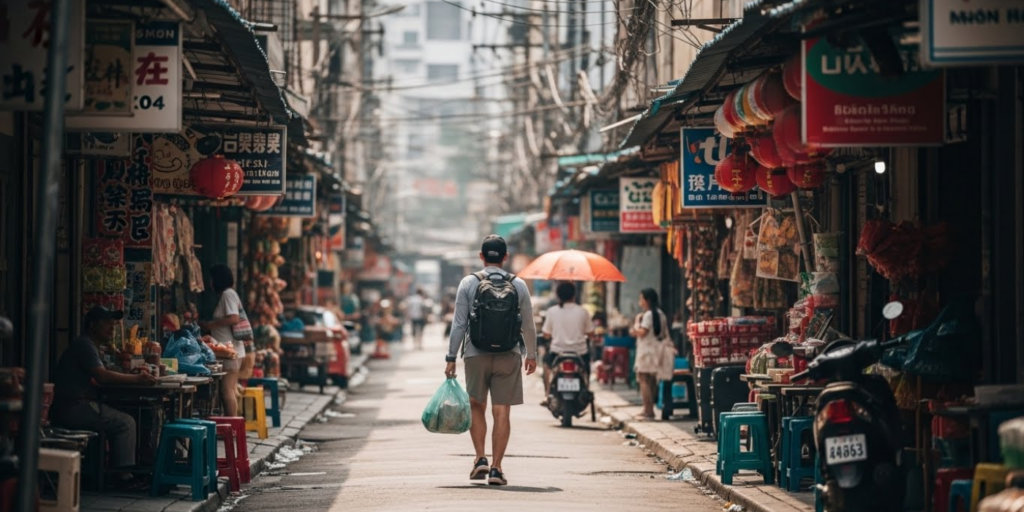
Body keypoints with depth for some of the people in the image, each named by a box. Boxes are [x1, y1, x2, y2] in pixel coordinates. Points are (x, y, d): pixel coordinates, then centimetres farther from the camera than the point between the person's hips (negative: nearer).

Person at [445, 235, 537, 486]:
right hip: (508, 355, 0)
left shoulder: (469, 283, -2)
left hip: (476, 355, 0)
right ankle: (496, 468, -1)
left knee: (477, 407, 15)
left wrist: (451, 357, 1)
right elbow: (529, 326, 7)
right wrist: (532, 355, 19)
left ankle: (480, 459, 3)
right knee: (502, 412, 1)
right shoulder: (518, 285, 2)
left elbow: (459, 324, -4)